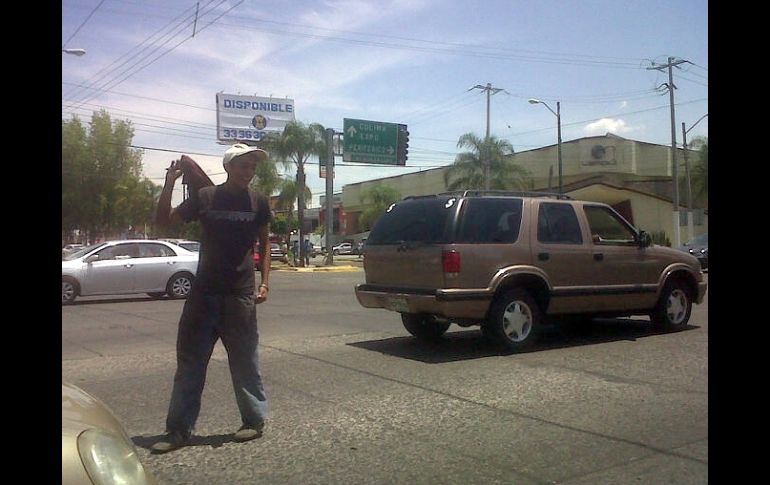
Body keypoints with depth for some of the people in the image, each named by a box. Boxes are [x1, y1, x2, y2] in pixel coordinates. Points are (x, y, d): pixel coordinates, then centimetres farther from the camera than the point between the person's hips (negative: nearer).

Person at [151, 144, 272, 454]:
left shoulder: (258, 202, 1)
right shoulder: (204, 197, 1)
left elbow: (264, 243, 10)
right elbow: (164, 222, 3)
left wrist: (264, 282, 1)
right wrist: (169, 184, -10)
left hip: (240, 295, -1)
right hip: (203, 292, 2)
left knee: (245, 362, 6)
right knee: (189, 362, 6)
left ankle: (254, 420, 21)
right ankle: (179, 430, 15)